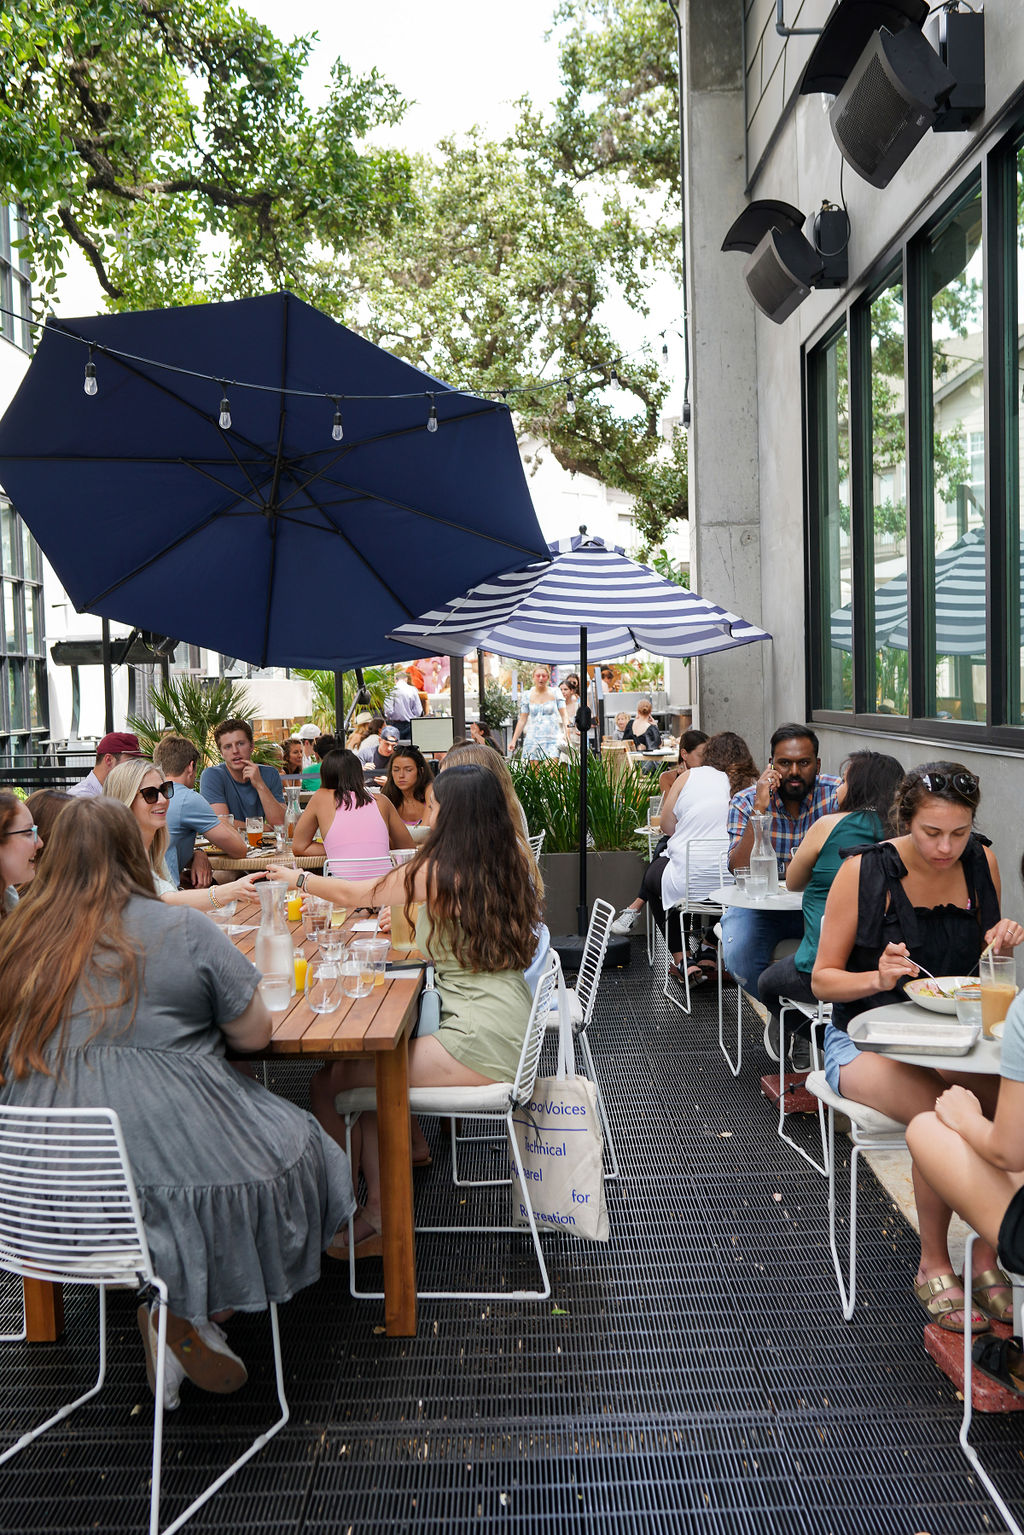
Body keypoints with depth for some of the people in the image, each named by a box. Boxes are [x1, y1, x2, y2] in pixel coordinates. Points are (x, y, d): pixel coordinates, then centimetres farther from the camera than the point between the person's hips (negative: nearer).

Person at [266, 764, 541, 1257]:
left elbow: (355, 895, 3)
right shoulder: (512, 860, 6)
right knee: (361, 1060, 14)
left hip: (480, 1042, -9)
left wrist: (297, 878, 21)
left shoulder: (434, 871, -12)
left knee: (328, 1084, -7)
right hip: (506, 1026, 9)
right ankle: (379, 1210, 12)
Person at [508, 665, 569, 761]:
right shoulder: (528, 695, 9)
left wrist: (566, 735, -14)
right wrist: (513, 741, 9)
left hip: (552, 739, -2)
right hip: (533, 738, 2)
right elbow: (522, 720, 12)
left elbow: (563, 716, 1)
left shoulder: (555, 693, 5)